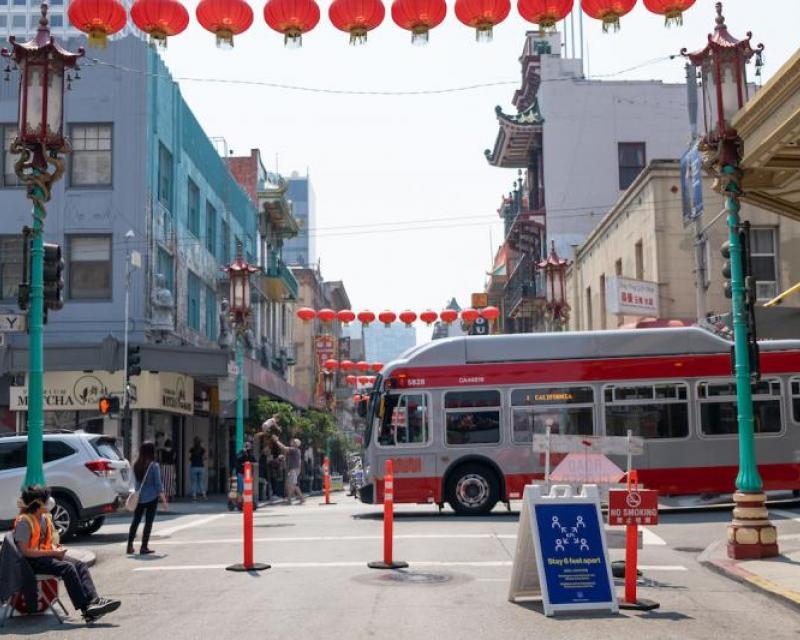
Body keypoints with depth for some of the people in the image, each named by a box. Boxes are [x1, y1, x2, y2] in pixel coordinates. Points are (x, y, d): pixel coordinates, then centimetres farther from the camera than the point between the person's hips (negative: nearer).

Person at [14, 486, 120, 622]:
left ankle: (93, 601, -30)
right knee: (67, 568, -29)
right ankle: (86, 608, -30)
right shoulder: (23, 521, -14)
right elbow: (25, 551, -20)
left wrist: (56, 548, 1)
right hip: (31, 562, -8)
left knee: (80, 565, -14)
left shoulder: (45, 518, 12)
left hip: (46, 556, 8)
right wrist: (52, 552, -19)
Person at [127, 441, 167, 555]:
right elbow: (158, 484, -11)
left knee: (136, 521, 14)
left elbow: (136, 481, 8)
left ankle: (130, 546, 17)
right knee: (148, 522, 2)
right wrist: (164, 500, -5)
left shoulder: (136, 465, 0)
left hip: (138, 498, 4)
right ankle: (144, 547, 3)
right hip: (151, 498, -4)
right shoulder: (154, 466, -13)